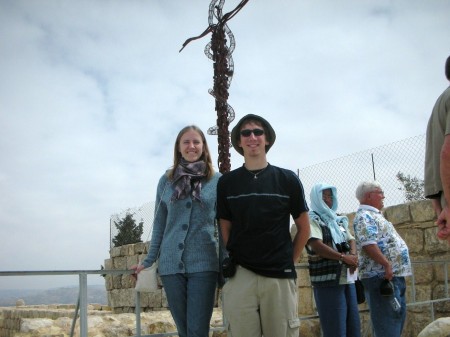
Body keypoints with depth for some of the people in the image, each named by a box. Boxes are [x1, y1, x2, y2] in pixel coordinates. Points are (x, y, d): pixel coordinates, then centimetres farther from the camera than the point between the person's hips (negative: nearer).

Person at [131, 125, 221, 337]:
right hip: (171, 264, 3)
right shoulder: (166, 180, 8)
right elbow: (160, 224, 12)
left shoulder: (217, 180, 2)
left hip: (203, 264, -2)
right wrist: (149, 261, 12)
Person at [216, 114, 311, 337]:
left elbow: (304, 227, 11)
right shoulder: (227, 182, 6)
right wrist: (234, 259, 5)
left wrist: (289, 260, 7)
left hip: (280, 276, 0)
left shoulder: (287, 180, 4)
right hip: (240, 276, 0)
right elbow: (225, 228, 12)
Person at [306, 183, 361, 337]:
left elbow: (351, 240, 16)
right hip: (328, 281, -8)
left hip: (347, 278, 8)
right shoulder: (312, 219, -4)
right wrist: (343, 257, -16)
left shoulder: (339, 220, 20)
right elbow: (316, 246, -17)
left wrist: (353, 255, -7)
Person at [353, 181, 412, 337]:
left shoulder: (374, 215, 22)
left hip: (394, 276, 11)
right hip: (382, 277, -11)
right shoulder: (364, 216, -11)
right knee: (387, 324, -10)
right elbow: (368, 244, -24)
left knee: (397, 317, 15)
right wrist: (387, 264, -26)